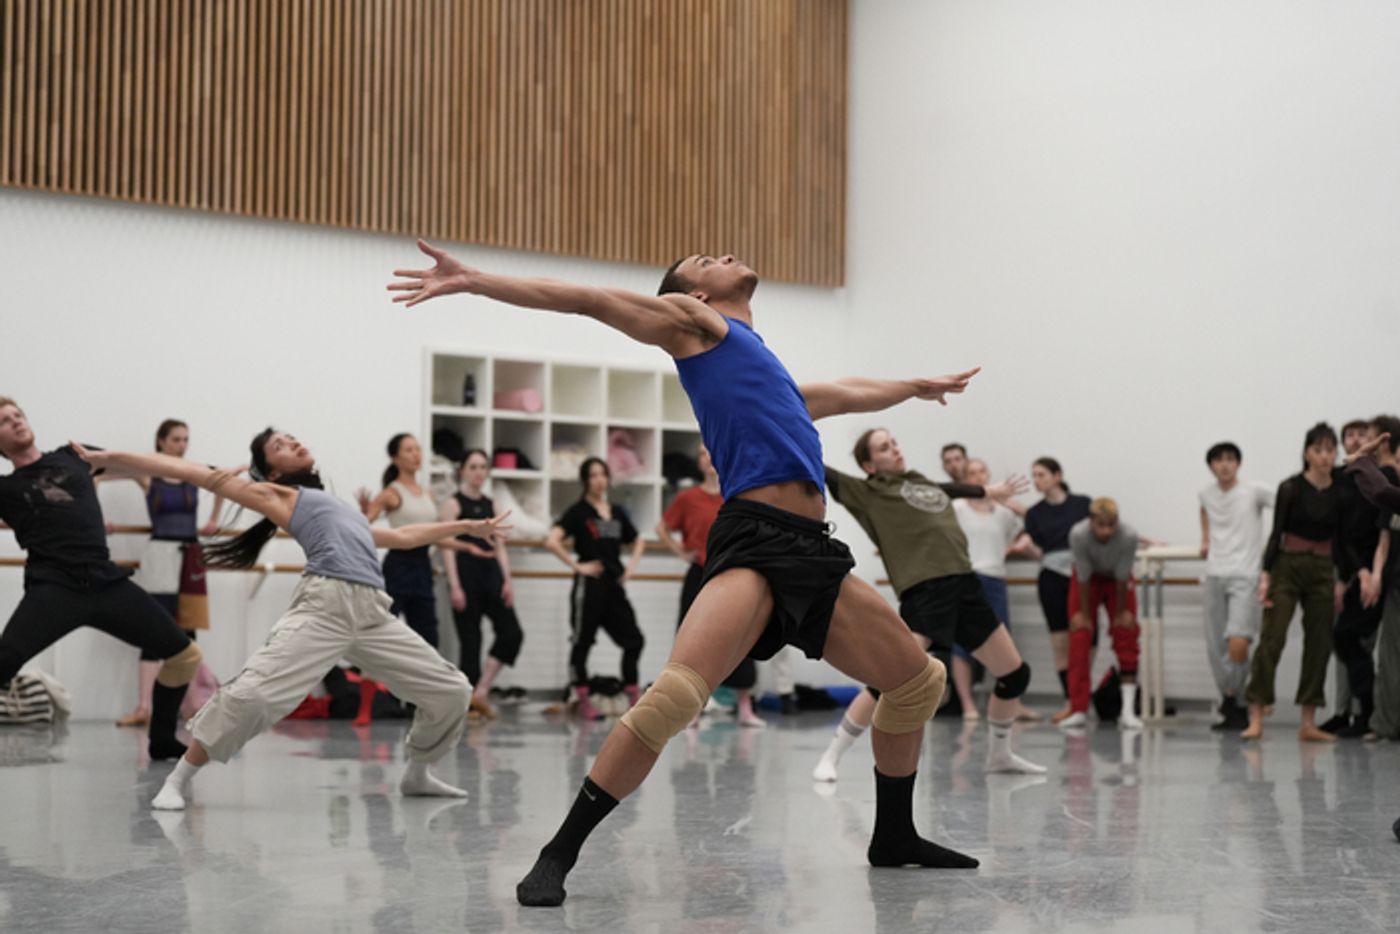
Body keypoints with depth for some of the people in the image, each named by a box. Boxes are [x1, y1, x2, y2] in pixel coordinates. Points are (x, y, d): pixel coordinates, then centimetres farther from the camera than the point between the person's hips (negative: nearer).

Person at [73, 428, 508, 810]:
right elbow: (198, 474, 11)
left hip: (374, 613, 6)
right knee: (254, 691, -21)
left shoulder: (341, 507, 34)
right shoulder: (276, 496, 15)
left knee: (451, 691, 8)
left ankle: (417, 773, 29)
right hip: (325, 604, -6)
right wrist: (109, 457, 8)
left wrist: (466, 526, 48)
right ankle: (180, 779, -4)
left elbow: (400, 536, 43)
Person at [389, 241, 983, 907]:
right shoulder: (692, 319, 12)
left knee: (920, 683, 14)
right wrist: (473, 280, -1)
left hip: (815, 553, 8)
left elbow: (848, 394, 49)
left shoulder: (771, 374, 32)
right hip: (753, 542, -8)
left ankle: (893, 839, 30)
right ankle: (558, 857, -18)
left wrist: (917, 386, 66)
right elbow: (590, 301, 6)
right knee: (675, 693, -27)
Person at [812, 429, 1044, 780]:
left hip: (965, 588, 7)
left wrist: (991, 491, 57)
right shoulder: (869, 492, 3)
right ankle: (830, 758, -9)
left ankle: (1000, 754, 34)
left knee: (1016, 674, 12)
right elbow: (824, 474, -5)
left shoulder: (925, 484, 21)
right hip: (924, 594, -7)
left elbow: (953, 489, 42)